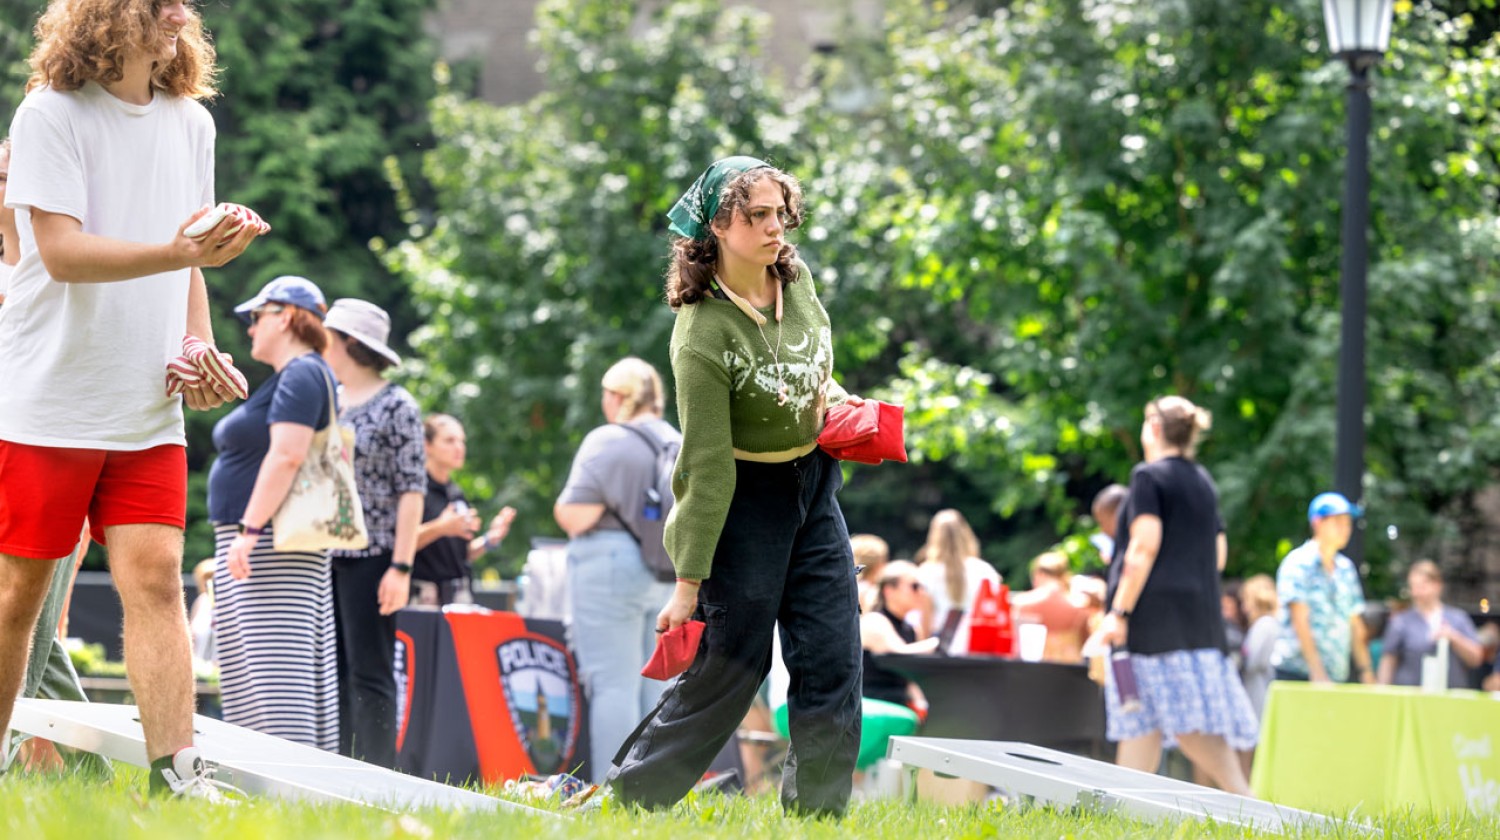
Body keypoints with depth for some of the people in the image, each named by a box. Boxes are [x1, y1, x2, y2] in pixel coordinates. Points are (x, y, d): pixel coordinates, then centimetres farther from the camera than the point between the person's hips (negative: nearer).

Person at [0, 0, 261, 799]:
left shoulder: (191, 122, 11)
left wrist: (200, 348, 4)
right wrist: (179, 252, -30)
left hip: (149, 410, 4)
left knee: (156, 578, -7)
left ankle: (176, 770, -13)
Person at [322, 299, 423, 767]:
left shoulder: (396, 406, -4)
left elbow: (412, 490, -8)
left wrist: (401, 567, -14)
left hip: (371, 557, -6)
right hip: (325, 554, 6)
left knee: (369, 675, -7)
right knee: (332, 673, 6)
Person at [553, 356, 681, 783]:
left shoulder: (607, 442, -11)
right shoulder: (681, 445, 10)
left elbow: (576, 516, -16)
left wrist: (563, 506, 4)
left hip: (611, 567, -7)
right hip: (672, 577, 7)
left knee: (613, 685, -6)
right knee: (658, 686, 10)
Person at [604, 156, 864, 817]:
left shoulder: (796, 281, -4)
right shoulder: (704, 335, -25)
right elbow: (708, 466, -25)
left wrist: (833, 397, -3)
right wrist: (688, 582, -22)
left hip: (812, 487, 7)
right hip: (743, 498, -7)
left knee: (832, 657, 2)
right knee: (732, 661, -3)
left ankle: (816, 811, 8)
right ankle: (630, 798, 12)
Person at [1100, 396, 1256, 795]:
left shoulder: (1149, 476, -6)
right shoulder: (1204, 482, 16)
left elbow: (1144, 547, -15)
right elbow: (1218, 555, 18)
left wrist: (1119, 611, -16)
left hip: (1154, 613, -8)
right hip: (1199, 613, 8)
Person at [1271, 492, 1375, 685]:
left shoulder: (1346, 568, 16)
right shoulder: (1298, 564, -4)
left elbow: (1356, 624, 18)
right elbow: (1300, 620, -12)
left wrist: (1365, 670, 10)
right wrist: (1317, 671, -19)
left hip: (1336, 676, 6)